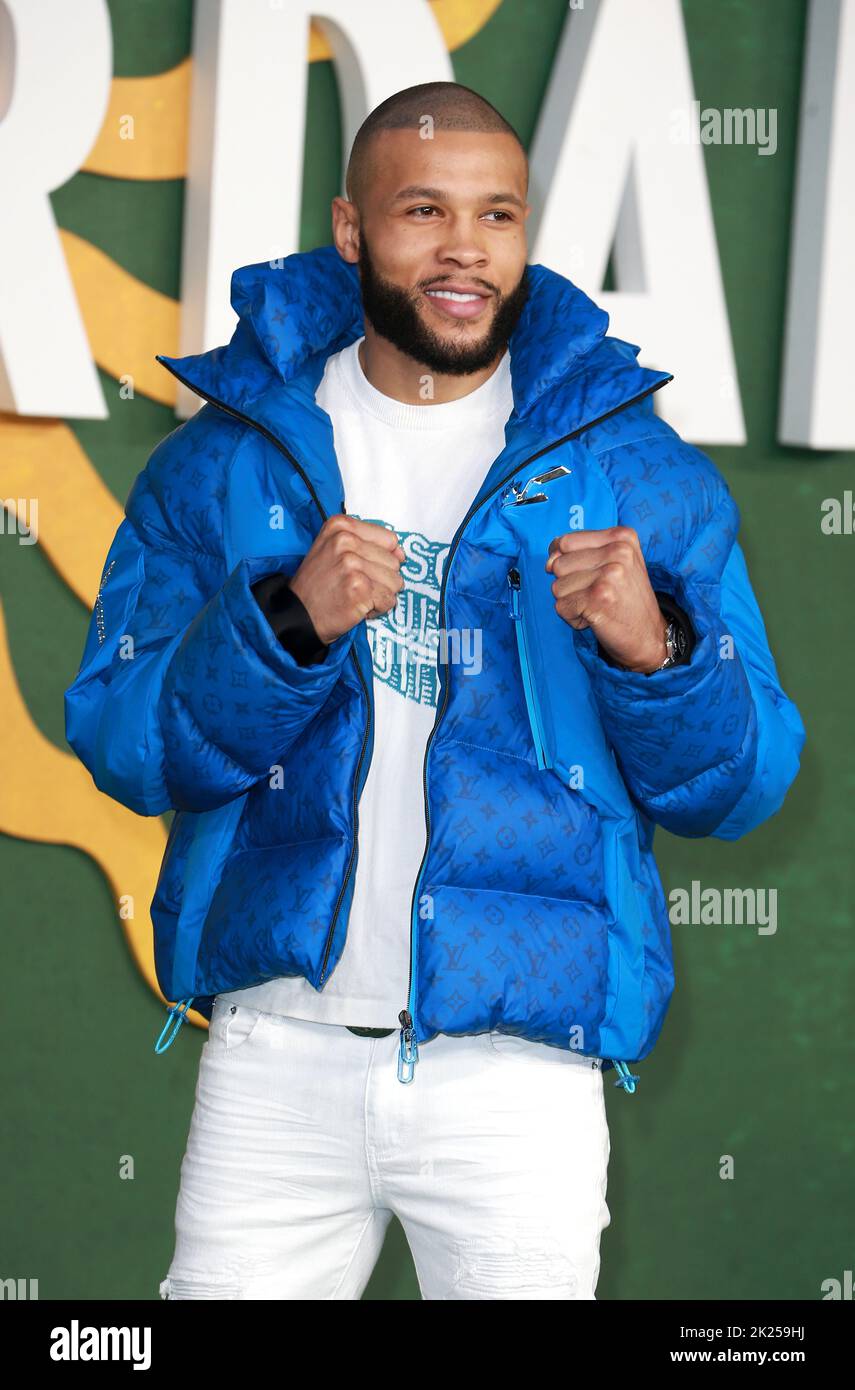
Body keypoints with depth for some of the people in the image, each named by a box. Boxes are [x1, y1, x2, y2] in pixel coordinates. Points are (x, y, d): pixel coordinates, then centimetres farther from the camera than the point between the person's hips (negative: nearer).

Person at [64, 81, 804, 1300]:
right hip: (276, 1051, 1)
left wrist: (654, 651, -18)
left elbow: (743, 785, 2)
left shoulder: (640, 472, 3)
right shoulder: (226, 458, 5)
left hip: (518, 1064, -1)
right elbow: (120, 743, -1)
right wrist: (287, 621, -17)